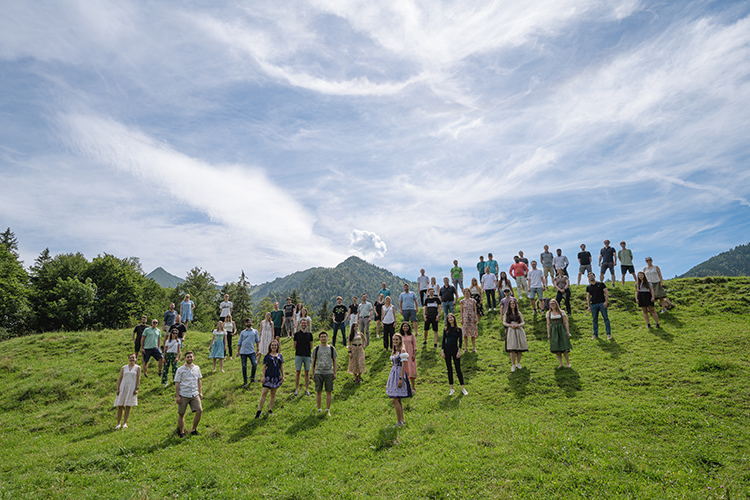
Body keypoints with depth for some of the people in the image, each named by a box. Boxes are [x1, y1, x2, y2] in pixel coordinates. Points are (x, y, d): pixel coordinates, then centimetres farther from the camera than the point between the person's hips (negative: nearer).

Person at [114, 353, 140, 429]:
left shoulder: (137, 368, 5)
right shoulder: (123, 368, 10)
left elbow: (138, 378, 0)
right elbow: (119, 378, 9)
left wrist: (136, 389, -9)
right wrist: (118, 389, 0)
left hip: (131, 387, -2)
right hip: (123, 387, 2)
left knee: (128, 406, 0)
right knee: (120, 406, 1)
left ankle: (125, 423, 10)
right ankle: (118, 424, 10)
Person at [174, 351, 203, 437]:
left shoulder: (197, 368, 7)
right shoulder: (180, 370, -4)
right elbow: (177, 383, -3)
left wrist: (200, 392, 11)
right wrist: (177, 396, -7)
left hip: (194, 394, 3)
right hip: (183, 395, -3)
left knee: (199, 411, -7)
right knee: (181, 414, 5)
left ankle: (194, 429, 9)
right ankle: (181, 432, 22)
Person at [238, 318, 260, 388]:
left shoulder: (255, 331, 11)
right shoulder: (242, 332, 12)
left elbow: (257, 340, 11)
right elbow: (239, 343, 13)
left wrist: (257, 349, 2)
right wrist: (238, 351, 7)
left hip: (251, 351, -1)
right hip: (243, 352, 1)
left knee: (255, 364, -15)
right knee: (244, 366, 3)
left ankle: (252, 377, 7)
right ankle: (245, 382, 11)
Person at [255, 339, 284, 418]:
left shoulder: (280, 356, 9)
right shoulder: (267, 356, 0)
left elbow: (281, 366, 12)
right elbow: (264, 367, -1)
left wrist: (283, 376, 6)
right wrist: (263, 376, -9)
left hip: (276, 377, 3)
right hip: (268, 376, -3)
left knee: (273, 394, 9)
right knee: (264, 393, -7)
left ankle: (270, 410, 19)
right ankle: (259, 410, -3)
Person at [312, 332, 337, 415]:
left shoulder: (332, 348, 6)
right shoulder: (316, 349, 6)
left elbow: (334, 361, 8)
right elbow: (313, 362, 8)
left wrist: (335, 373, 1)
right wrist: (313, 374, 3)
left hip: (329, 373, 0)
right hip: (318, 373, 0)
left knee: (329, 392, 1)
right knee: (318, 392, 2)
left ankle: (328, 410, 11)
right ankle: (319, 410, 14)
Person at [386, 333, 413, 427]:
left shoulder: (402, 350, -10)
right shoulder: (393, 351, 14)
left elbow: (403, 365, -15)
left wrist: (400, 379, -22)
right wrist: (389, 379, 19)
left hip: (400, 374, -8)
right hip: (393, 374, 8)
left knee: (395, 400, -10)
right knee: (398, 400, 12)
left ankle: (399, 422, -2)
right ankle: (402, 420, 21)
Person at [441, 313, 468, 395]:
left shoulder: (458, 329, 0)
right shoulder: (446, 329, 5)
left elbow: (460, 341, -2)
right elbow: (443, 340, 6)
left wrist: (459, 351, -10)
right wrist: (442, 351, -1)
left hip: (455, 349, -2)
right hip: (447, 349, 2)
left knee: (458, 369, 1)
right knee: (449, 369, 6)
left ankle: (463, 388, 11)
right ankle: (451, 388, 14)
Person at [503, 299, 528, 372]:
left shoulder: (519, 313, 12)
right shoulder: (507, 313, 8)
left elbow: (522, 322, 12)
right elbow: (504, 322, 5)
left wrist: (519, 325, -10)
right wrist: (510, 325, -12)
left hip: (519, 330, 2)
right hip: (510, 331, -2)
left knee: (520, 348, 2)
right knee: (512, 349, -9)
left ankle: (518, 363, 19)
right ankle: (513, 365, -5)